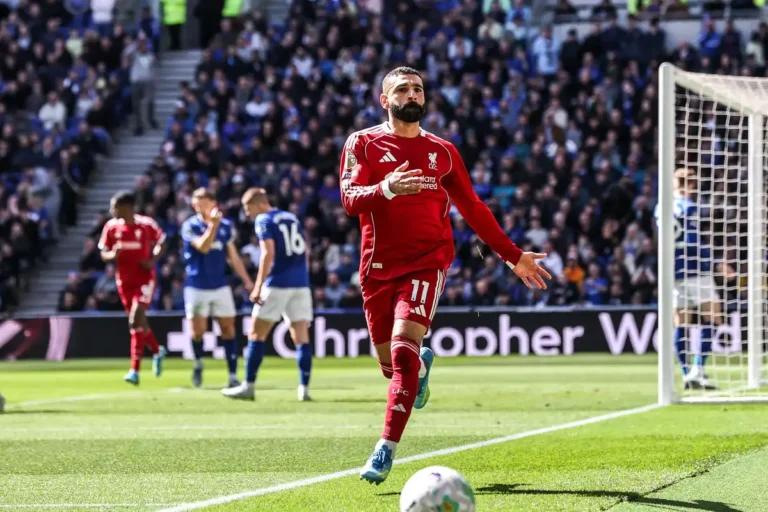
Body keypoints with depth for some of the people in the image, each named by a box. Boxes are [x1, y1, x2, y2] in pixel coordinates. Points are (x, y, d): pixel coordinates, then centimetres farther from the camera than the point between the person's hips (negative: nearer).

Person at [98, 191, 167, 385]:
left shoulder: (146, 224, -10)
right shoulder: (111, 227, -2)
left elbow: (160, 242, 6)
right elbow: (104, 253, 4)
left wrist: (153, 260, -10)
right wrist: (113, 255, -18)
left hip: (145, 279, -4)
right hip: (124, 280, 4)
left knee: (136, 320, -16)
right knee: (138, 322, 13)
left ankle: (135, 369, -15)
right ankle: (157, 351, 41)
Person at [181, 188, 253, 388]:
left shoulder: (226, 226, 4)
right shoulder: (190, 226, -8)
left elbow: (233, 256, 12)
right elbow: (203, 247, -24)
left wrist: (246, 280, 9)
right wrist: (213, 224, -32)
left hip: (220, 287, 3)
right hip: (197, 287, -3)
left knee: (228, 329, -1)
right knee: (198, 330, -6)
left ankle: (233, 376, 1)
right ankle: (198, 364, 22)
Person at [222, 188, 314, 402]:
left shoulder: (264, 221, -4)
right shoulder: (292, 218, 17)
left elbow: (268, 254, -15)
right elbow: (305, 252, 20)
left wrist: (258, 286, -16)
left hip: (277, 284, -6)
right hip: (300, 284, 6)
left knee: (256, 335, 4)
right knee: (301, 337, 3)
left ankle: (248, 386, 5)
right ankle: (304, 388, -4)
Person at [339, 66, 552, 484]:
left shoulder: (443, 152, 12)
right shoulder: (363, 143, 4)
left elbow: (472, 208, 21)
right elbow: (350, 199, -10)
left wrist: (512, 255, 21)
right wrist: (387, 188, -31)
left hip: (427, 261, 0)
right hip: (379, 265, 0)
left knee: (403, 346, -20)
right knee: (391, 362, 6)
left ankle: (387, 450, -19)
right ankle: (421, 364, 45)